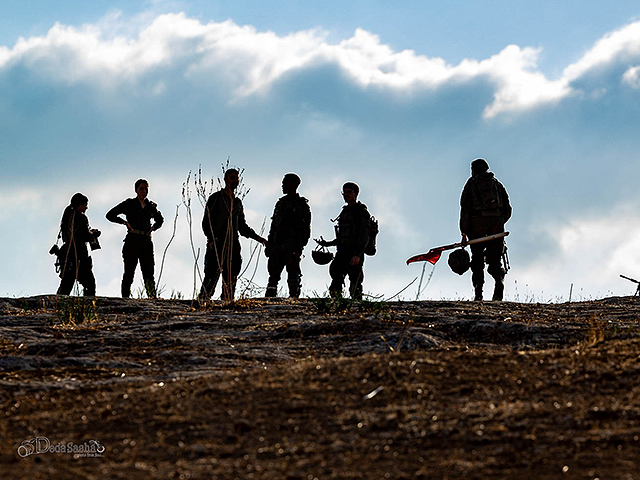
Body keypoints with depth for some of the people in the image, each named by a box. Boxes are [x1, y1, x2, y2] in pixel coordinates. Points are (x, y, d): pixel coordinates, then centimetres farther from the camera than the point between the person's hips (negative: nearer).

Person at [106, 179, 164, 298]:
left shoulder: (151, 206, 14)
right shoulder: (129, 204, 3)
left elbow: (160, 219, 33)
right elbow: (110, 215, 3)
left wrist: (153, 228, 15)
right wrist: (125, 222, -5)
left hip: (147, 242, 4)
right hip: (132, 241, -4)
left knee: (149, 273, -1)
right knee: (129, 272, -3)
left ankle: (153, 297, -5)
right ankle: (125, 297, -1)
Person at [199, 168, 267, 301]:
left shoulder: (238, 203, 22)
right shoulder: (216, 198, 4)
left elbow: (242, 227, 28)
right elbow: (207, 222, -3)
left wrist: (258, 238, 14)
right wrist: (211, 239, -18)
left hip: (233, 245, 6)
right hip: (217, 244, -6)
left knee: (231, 280, 0)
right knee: (212, 276, -14)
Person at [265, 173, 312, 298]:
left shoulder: (302, 204, 3)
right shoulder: (281, 203, 23)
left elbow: (306, 228, -3)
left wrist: (299, 247, -14)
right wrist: (269, 245, 17)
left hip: (292, 245, -6)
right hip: (277, 244, 6)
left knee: (292, 270, -12)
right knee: (273, 272, 2)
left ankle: (294, 296, -15)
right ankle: (269, 298, 2)